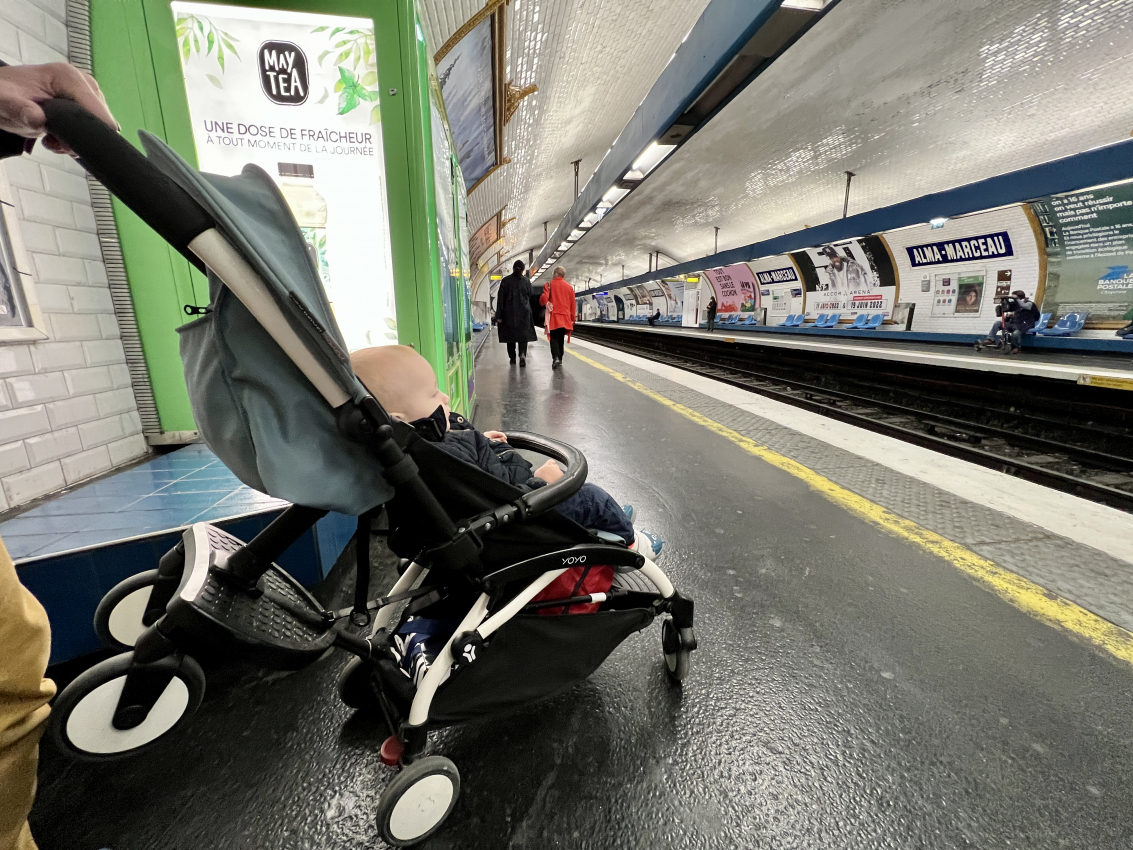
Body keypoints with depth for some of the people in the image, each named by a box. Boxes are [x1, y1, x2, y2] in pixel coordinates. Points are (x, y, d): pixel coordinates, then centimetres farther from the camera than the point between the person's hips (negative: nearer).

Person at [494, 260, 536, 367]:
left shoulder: (505, 281, -3)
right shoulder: (527, 281, 0)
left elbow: (500, 299, -4)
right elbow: (530, 296, 8)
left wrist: (499, 315, -2)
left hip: (509, 313, 0)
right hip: (524, 312, 0)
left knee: (510, 334, 12)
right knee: (523, 334, 3)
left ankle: (512, 358, 18)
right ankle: (522, 354, -20)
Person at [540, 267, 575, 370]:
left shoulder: (550, 285, -2)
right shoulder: (569, 287, 9)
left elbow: (543, 299, -13)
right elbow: (573, 304, 9)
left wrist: (545, 303, 11)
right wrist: (572, 319, 16)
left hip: (553, 317, -3)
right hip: (565, 318, 3)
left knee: (554, 339, -2)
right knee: (561, 339, 14)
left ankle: (556, 358, -22)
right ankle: (560, 359, 18)